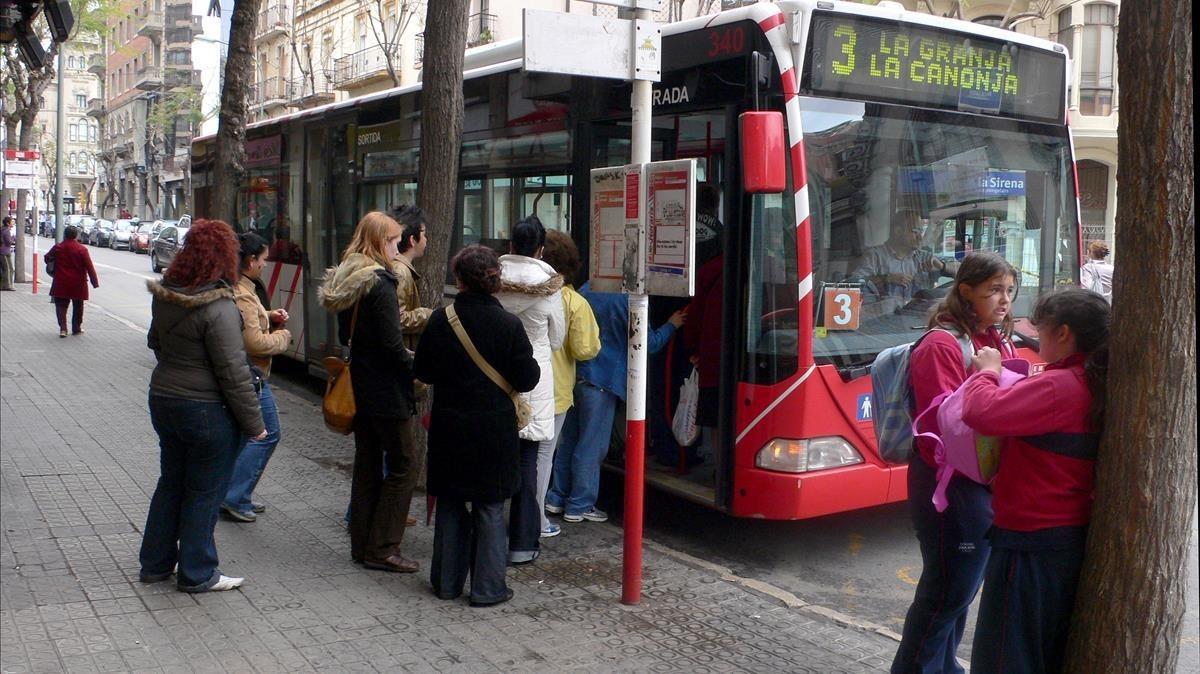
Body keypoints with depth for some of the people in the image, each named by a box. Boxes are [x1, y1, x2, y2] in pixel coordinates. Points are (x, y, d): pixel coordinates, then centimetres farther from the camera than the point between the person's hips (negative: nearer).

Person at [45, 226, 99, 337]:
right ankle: (76, 328, 20)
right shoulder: (82, 249, -8)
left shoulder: (58, 248, -1)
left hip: (61, 283, 1)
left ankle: (63, 328, -6)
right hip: (78, 283, -1)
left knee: (61, 305, 7)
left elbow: (47, 258, 12)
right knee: (78, 306, 13)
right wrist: (95, 281, -6)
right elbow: (89, 267, -10)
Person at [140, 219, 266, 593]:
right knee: (204, 492, 6)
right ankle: (197, 573, 17)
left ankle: (156, 563, 32)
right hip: (207, 410, -8)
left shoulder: (164, 296, 1)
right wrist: (254, 423, -13)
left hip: (163, 398, 8)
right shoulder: (218, 307, -23)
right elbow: (233, 373, -21)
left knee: (171, 483, 21)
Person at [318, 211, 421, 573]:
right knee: (403, 465, -1)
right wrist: (418, 368, -8)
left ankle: (362, 544, 22)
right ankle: (382, 548, 1)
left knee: (367, 464, 15)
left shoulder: (346, 280, 10)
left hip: (361, 386, 9)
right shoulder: (380, 283, -17)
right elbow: (392, 345, -20)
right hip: (387, 391, -9)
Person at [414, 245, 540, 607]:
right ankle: (487, 587, 12)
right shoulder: (509, 325, -13)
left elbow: (422, 372, 2)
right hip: (494, 429, -2)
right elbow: (527, 379, -9)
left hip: (449, 427, 2)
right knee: (489, 508, 8)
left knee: (449, 505, 15)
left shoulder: (439, 320, -6)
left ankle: (447, 581, 24)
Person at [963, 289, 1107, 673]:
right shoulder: (1097, 386, 7)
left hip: (1030, 544, -9)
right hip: (1076, 537, 9)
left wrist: (988, 370, -13)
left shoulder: (1057, 387, -22)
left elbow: (982, 413, -30)